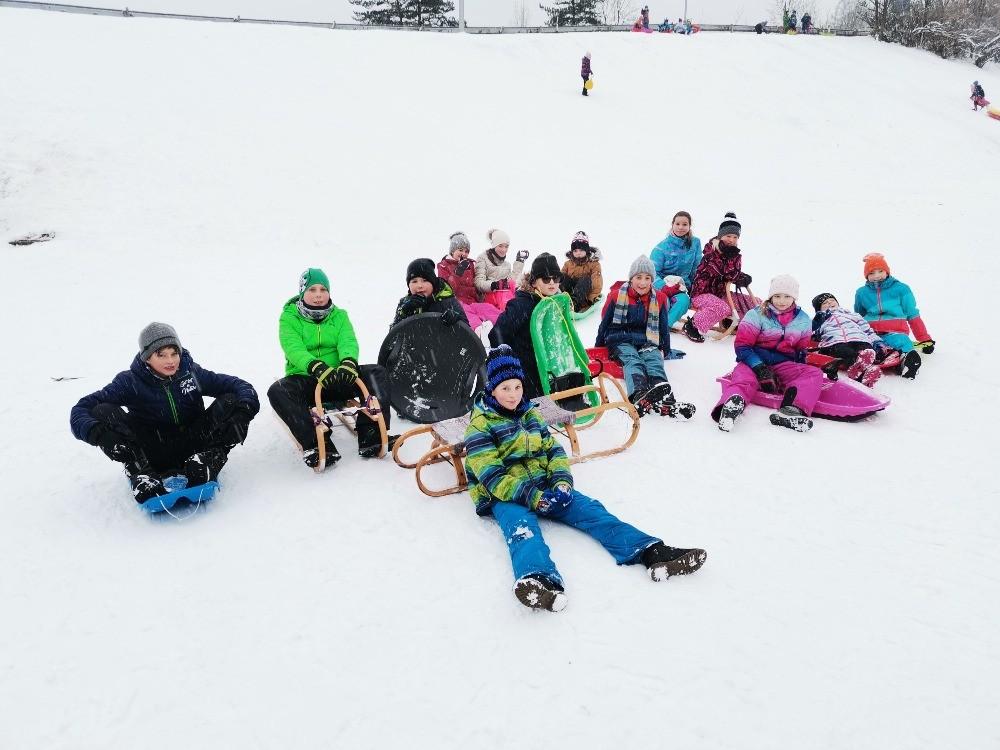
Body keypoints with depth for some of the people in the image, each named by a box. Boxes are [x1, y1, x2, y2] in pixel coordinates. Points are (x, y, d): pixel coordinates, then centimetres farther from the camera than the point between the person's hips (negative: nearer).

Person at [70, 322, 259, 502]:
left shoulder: (191, 372, -4)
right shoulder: (130, 382, -8)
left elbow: (238, 385, -7)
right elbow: (81, 410, -14)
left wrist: (243, 411, -29)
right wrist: (100, 434, -36)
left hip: (191, 447, 1)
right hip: (152, 454, 0)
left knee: (230, 402, -17)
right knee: (103, 411, -20)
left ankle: (207, 461, -29)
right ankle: (142, 475, -29)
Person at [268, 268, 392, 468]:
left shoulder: (339, 316, 11)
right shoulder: (289, 317, 2)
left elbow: (348, 341, -8)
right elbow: (293, 348, -17)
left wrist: (348, 362, -33)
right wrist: (316, 366, -38)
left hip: (339, 378, 2)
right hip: (304, 380, -2)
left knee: (376, 373, -20)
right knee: (277, 391, -33)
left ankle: (370, 435, -33)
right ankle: (317, 444, -42)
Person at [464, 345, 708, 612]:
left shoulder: (531, 415, 18)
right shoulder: (480, 426, -2)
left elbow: (554, 450, 13)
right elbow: (492, 477, -12)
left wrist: (561, 482, -8)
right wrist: (532, 497, -23)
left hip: (544, 487, 5)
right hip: (504, 497, -5)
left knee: (589, 509, -19)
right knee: (521, 526, -38)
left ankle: (652, 552, -38)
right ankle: (538, 579, -71)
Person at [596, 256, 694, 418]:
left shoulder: (660, 298, 11)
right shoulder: (617, 295, 4)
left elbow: (663, 326, 22)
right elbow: (605, 322, 13)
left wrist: (665, 349, 21)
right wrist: (598, 348, 17)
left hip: (646, 341, 2)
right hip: (620, 340, -2)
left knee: (655, 362, -31)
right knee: (633, 361, -34)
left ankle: (664, 399, -60)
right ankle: (639, 396, -65)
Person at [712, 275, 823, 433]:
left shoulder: (803, 320, 12)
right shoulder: (756, 315, -3)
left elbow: (802, 350, 23)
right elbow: (742, 346, -7)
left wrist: (800, 372, 7)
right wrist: (760, 368, -20)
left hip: (784, 365, 4)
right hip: (755, 362, -4)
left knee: (815, 373, -21)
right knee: (744, 377, -37)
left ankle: (790, 409, -48)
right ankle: (734, 402, -72)